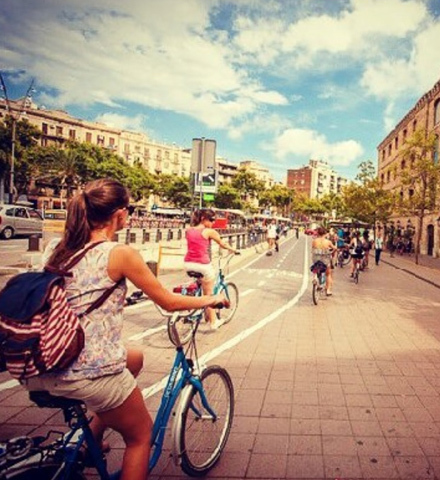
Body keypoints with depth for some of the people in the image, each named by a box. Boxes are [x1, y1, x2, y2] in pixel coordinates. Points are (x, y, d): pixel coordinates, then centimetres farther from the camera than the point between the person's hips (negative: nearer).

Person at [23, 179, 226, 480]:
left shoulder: (56, 248, 4)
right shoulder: (121, 253, -13)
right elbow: (169, 302, -5)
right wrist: (210, 299, 11)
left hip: (43, 368, 7)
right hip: (91, 373, -7)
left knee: (135, 358, 31)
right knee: (141, 435, 20)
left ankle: (91, 440, 32)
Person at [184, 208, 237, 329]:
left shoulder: (188, 230, 7)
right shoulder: (209, 231, -6)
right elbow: (223, 244, 6)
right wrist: (232, 250, 25)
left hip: (188, 264, 6)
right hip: (203, 265, -5)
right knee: (209, 294, 11)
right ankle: (213, 322, 21)